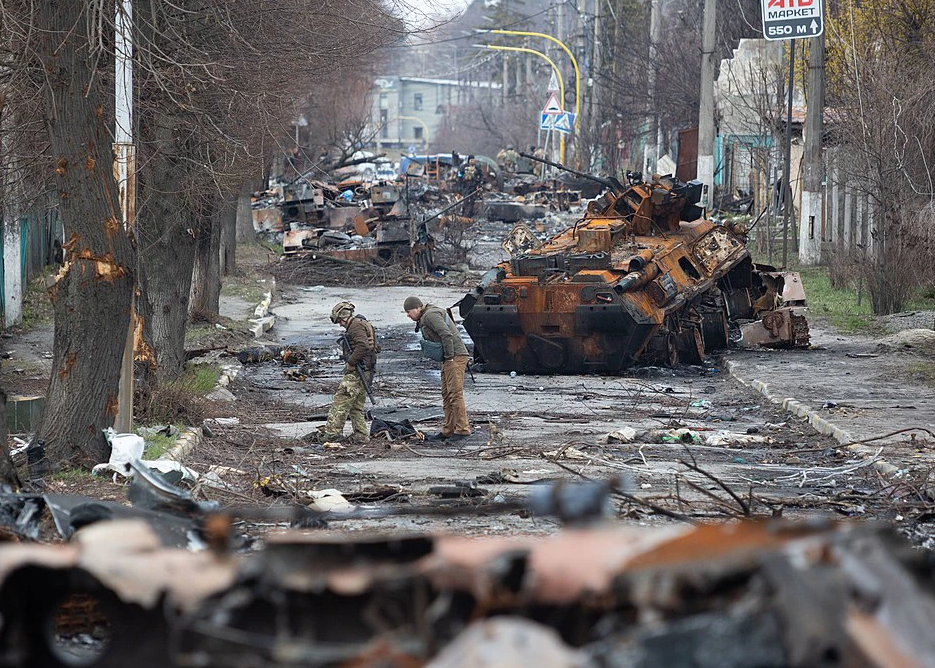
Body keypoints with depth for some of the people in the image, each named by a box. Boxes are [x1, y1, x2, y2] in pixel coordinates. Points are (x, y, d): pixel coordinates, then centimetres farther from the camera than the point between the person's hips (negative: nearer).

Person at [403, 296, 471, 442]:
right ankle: (448, 430, 11)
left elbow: (447, 335, -22)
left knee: (455, 393, -13)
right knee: (446, 395, 10)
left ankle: (463, 429, -14)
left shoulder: (430, 315, -12)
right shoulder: (425, 319, 20)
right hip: (449, 359, 11)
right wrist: (447, 358, 14)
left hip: (455, 357, -11)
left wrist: (450, 357, -18)